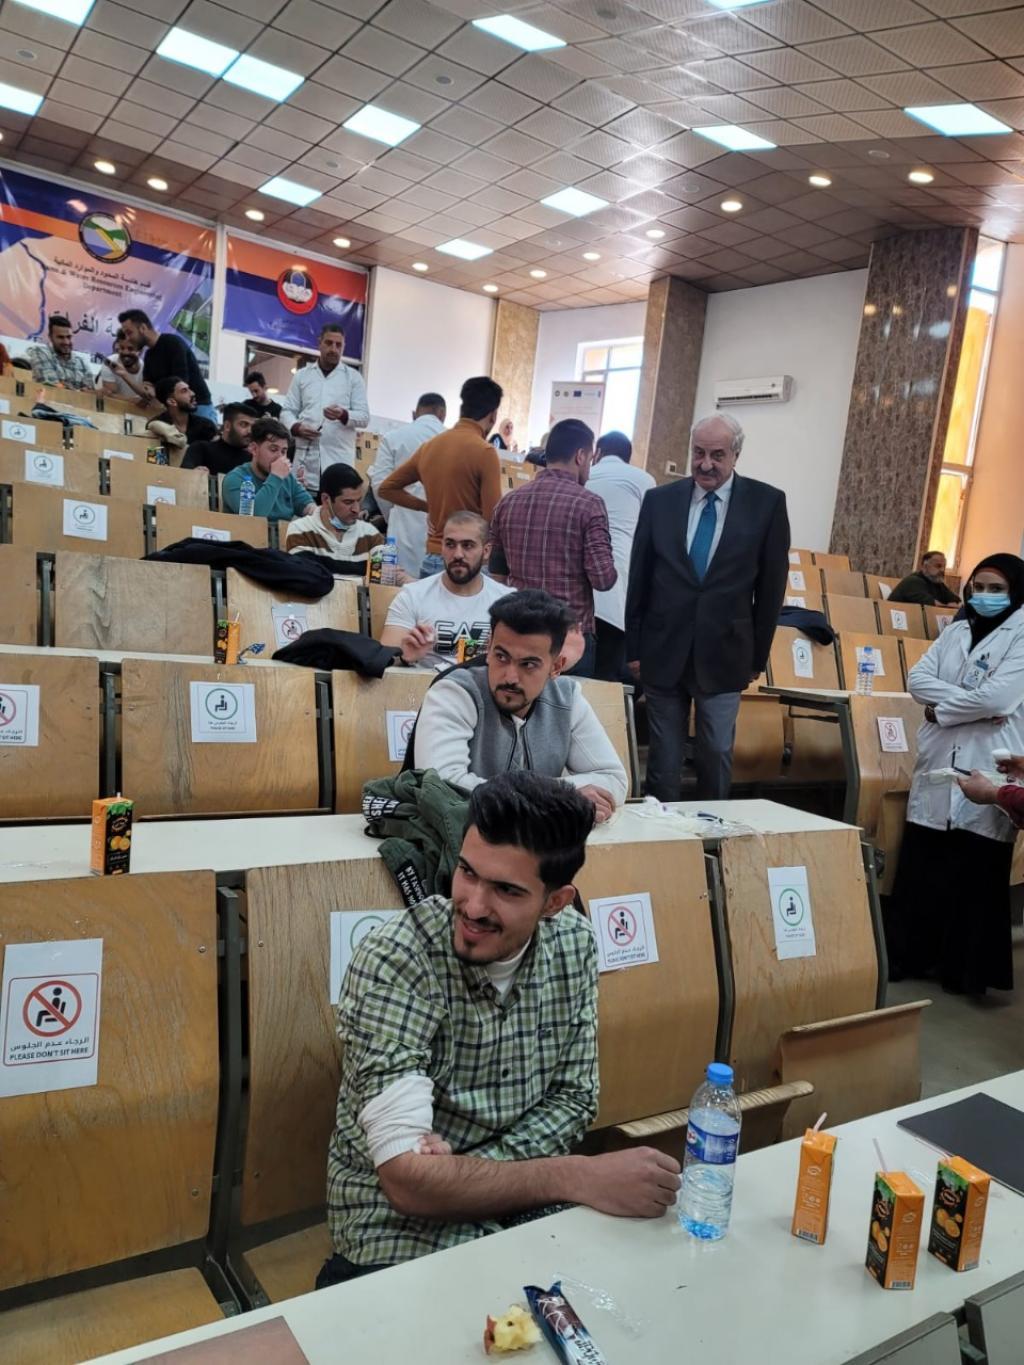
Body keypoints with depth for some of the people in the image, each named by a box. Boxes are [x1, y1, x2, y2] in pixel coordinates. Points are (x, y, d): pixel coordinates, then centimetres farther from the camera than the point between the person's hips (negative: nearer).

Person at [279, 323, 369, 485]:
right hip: (306, 455, 2)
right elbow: (287, 411, 14)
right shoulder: (302, 375, 15)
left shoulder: (353, 377, 10)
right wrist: (296, 427, -9)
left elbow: (364, 416, 4)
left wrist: (343, 415, -18)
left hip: (340, 456, -2)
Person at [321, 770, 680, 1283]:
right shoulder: (392, 962, -23)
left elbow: (574, 1099, 1)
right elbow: (409, 1179, -26)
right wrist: (581, 1179, -30)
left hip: (530, 1210, 5)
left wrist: (468, 1172, -15)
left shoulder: (573, 944, -7)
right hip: (405, 1229, -4)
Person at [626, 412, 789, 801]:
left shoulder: (767, 503, -3)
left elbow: (771, 586, 2)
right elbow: (638, 579, 5)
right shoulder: (659, 500, 2)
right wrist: (633, 648, 5)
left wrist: (758, 656, 3)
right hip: (662, 651, 1)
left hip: (723, 655, -1)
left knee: (717, 754, 6)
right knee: (663, 755, 10)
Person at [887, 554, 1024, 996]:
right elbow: (917, 679, 3)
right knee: (918, 867, 8)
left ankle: (966, 971, 15)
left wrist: (941, 708, -5)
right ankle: (906, 955, 20)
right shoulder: (955, 631, 14)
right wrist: (968, 699, -11)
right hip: (937, 765, 5)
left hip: (988, 773, -5)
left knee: (976, 875, 2)